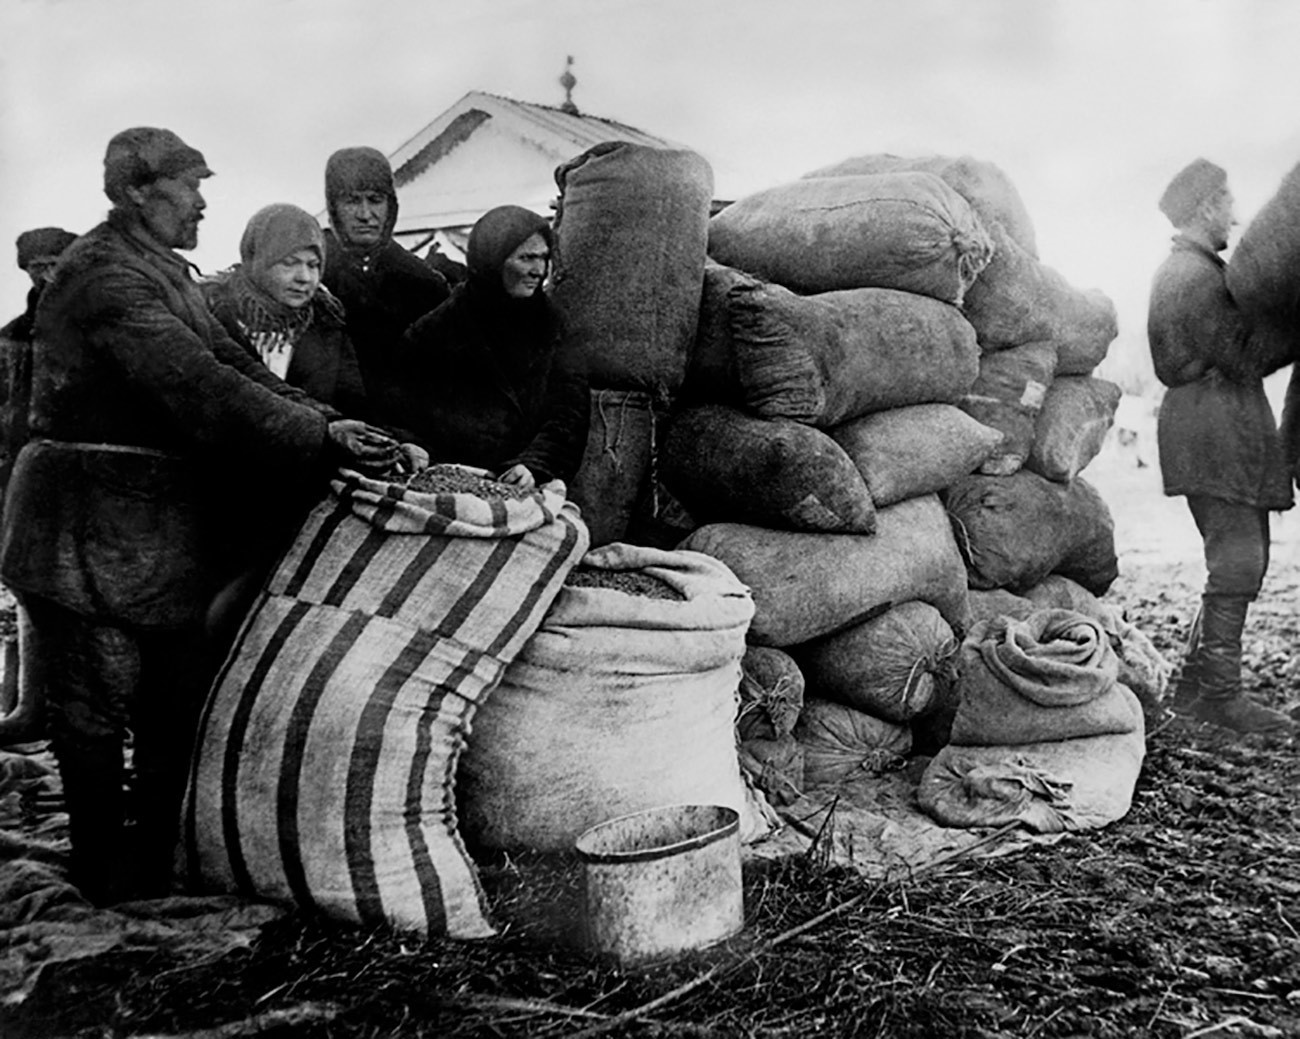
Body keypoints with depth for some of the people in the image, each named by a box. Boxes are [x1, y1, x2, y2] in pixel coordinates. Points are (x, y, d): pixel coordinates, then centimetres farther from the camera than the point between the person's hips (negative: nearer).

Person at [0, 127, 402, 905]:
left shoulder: (166, 271, 15)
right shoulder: (106, 277, -17)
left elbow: (233, 366, 9)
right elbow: (198, 386, -28)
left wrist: (328, 424, -3)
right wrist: (318, 437, -31)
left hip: (168, 527, 10)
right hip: (95, 529, -10)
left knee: (181, 693, 15)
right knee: (97, 697, 3)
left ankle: (163, 849, 29)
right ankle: (107, 871, 17)